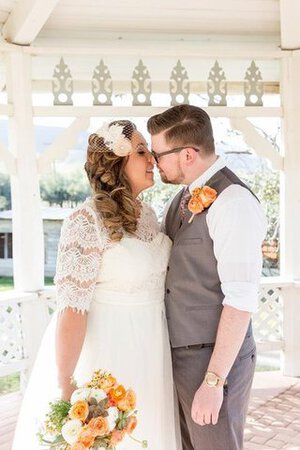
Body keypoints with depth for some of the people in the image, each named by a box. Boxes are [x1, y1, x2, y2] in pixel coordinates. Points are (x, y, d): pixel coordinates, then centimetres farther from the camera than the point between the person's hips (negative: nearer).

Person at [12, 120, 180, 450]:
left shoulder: (147, 214, 4)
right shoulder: (87, 221, -19)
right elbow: (71, 308, -22)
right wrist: (64, 386, -23)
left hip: (147, 348, 7)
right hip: (104, 350, -7)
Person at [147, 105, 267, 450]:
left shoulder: (233, 202, -20)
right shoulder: (187, 197, 8)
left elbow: (241, 300, -23)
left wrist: (214, 381, -23)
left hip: (213, 359, -8)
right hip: (179, 352, 8)